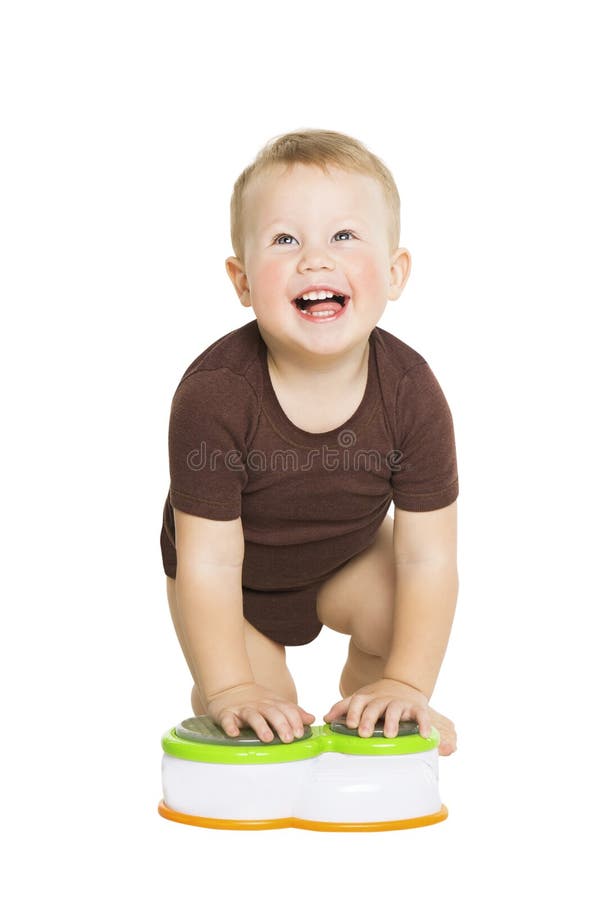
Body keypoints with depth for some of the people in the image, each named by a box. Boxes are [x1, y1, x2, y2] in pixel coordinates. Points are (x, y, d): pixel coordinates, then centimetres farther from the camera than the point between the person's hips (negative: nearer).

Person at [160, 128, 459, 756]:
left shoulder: (410, 392, -29)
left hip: (347, 561, 3)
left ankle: (363, 698, 11)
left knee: (396, 612, -22)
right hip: (237, 580, -2)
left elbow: (427, 558, -25)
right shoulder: (214, 393, -36)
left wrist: (406, 687, -30)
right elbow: (208, 563, -31)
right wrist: (232, 691, -33)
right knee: (257, 725, -12)